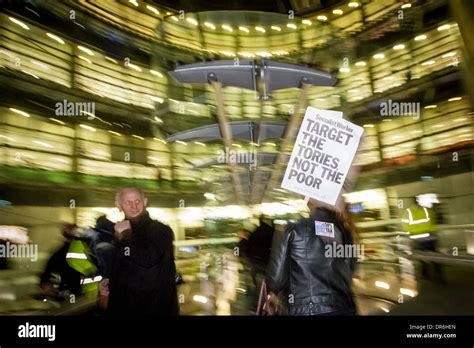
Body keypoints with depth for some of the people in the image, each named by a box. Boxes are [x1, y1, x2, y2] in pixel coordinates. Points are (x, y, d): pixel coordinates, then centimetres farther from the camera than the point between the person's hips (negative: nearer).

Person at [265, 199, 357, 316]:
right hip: (343, 307, 4)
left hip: (305, 309, -4)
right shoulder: (344, 231, 5)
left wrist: (272, 290, 16)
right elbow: (350, 269, 12)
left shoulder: (295, 230, -6)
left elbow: (278, 269, -3)